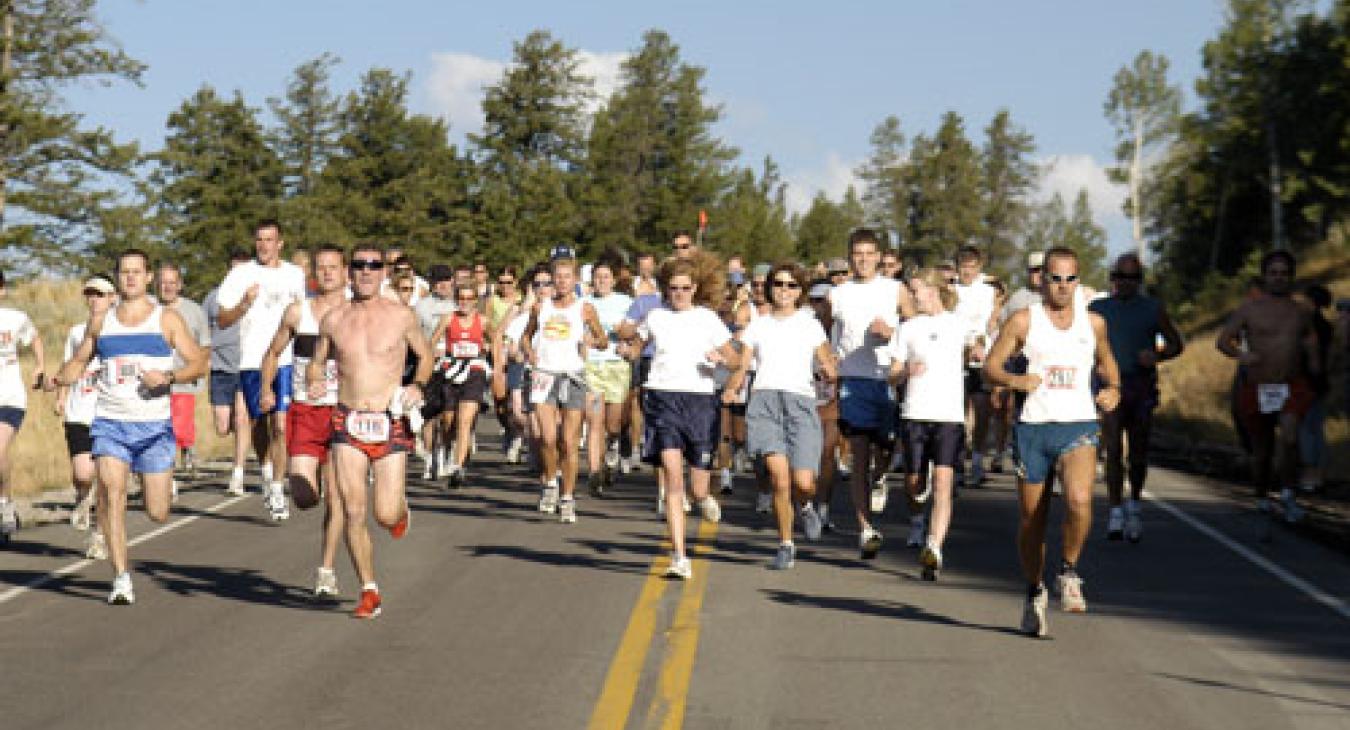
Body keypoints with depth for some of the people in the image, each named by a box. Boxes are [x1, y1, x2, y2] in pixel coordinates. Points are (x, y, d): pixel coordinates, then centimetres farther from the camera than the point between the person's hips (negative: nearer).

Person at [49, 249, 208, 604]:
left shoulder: (166, 319, 4)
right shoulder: (102, 319, 11)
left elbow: (199, 363, 3)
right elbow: (80, 360, 19)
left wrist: (168, 377, -16)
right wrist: (59, 379, -3)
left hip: (155, 425, -1)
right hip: (110, 424, 1)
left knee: (157, 513, 1)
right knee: (111, 492, -19)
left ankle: (161, 482, 40)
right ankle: (121, 579, -16)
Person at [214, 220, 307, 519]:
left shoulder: (295, 275, 10)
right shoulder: (241, 274, 4)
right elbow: (222, 320, 1)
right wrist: (244, 304, -15)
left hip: (286, 360, 0)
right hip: (252, 361, 0)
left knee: (280, 424, -11)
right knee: (259, 424, 13)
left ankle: (277, 491, -7)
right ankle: (267, 473, 39)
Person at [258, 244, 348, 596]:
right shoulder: (297, 312, 5)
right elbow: (273, 353, 16)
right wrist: (266, 389, 1)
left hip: (342, 413, -1)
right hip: (304, 412, 1)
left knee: (335, 496, 1)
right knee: (304, 496, -12)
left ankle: (326, 570, 13)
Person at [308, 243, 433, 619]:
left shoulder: (401, 316, 1)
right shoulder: (333, 319, 6)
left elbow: (425, 355, 15)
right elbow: (316, 361, 19)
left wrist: (419, 385, -4)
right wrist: (313, 382, -3)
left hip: (390, 422, -1)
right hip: (347, 421, 1)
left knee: (386, 515, -6)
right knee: (354, 512, -6)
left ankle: (400, 507, 33)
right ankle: (370, 592, 7)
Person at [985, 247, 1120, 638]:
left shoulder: (1093, 323, 8)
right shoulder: (1023, 321, 1)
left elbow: (1107, 363, 25)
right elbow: (991, 365, 2)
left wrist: (1113, 389, 5)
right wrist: (1014, 380, -18)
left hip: (1079, 425, 0)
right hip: (1033, 426, 0)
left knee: (1079, 500, -25)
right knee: (1032, 519, 5)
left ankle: (1069, 572, -1)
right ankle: (1035, 593, 26)